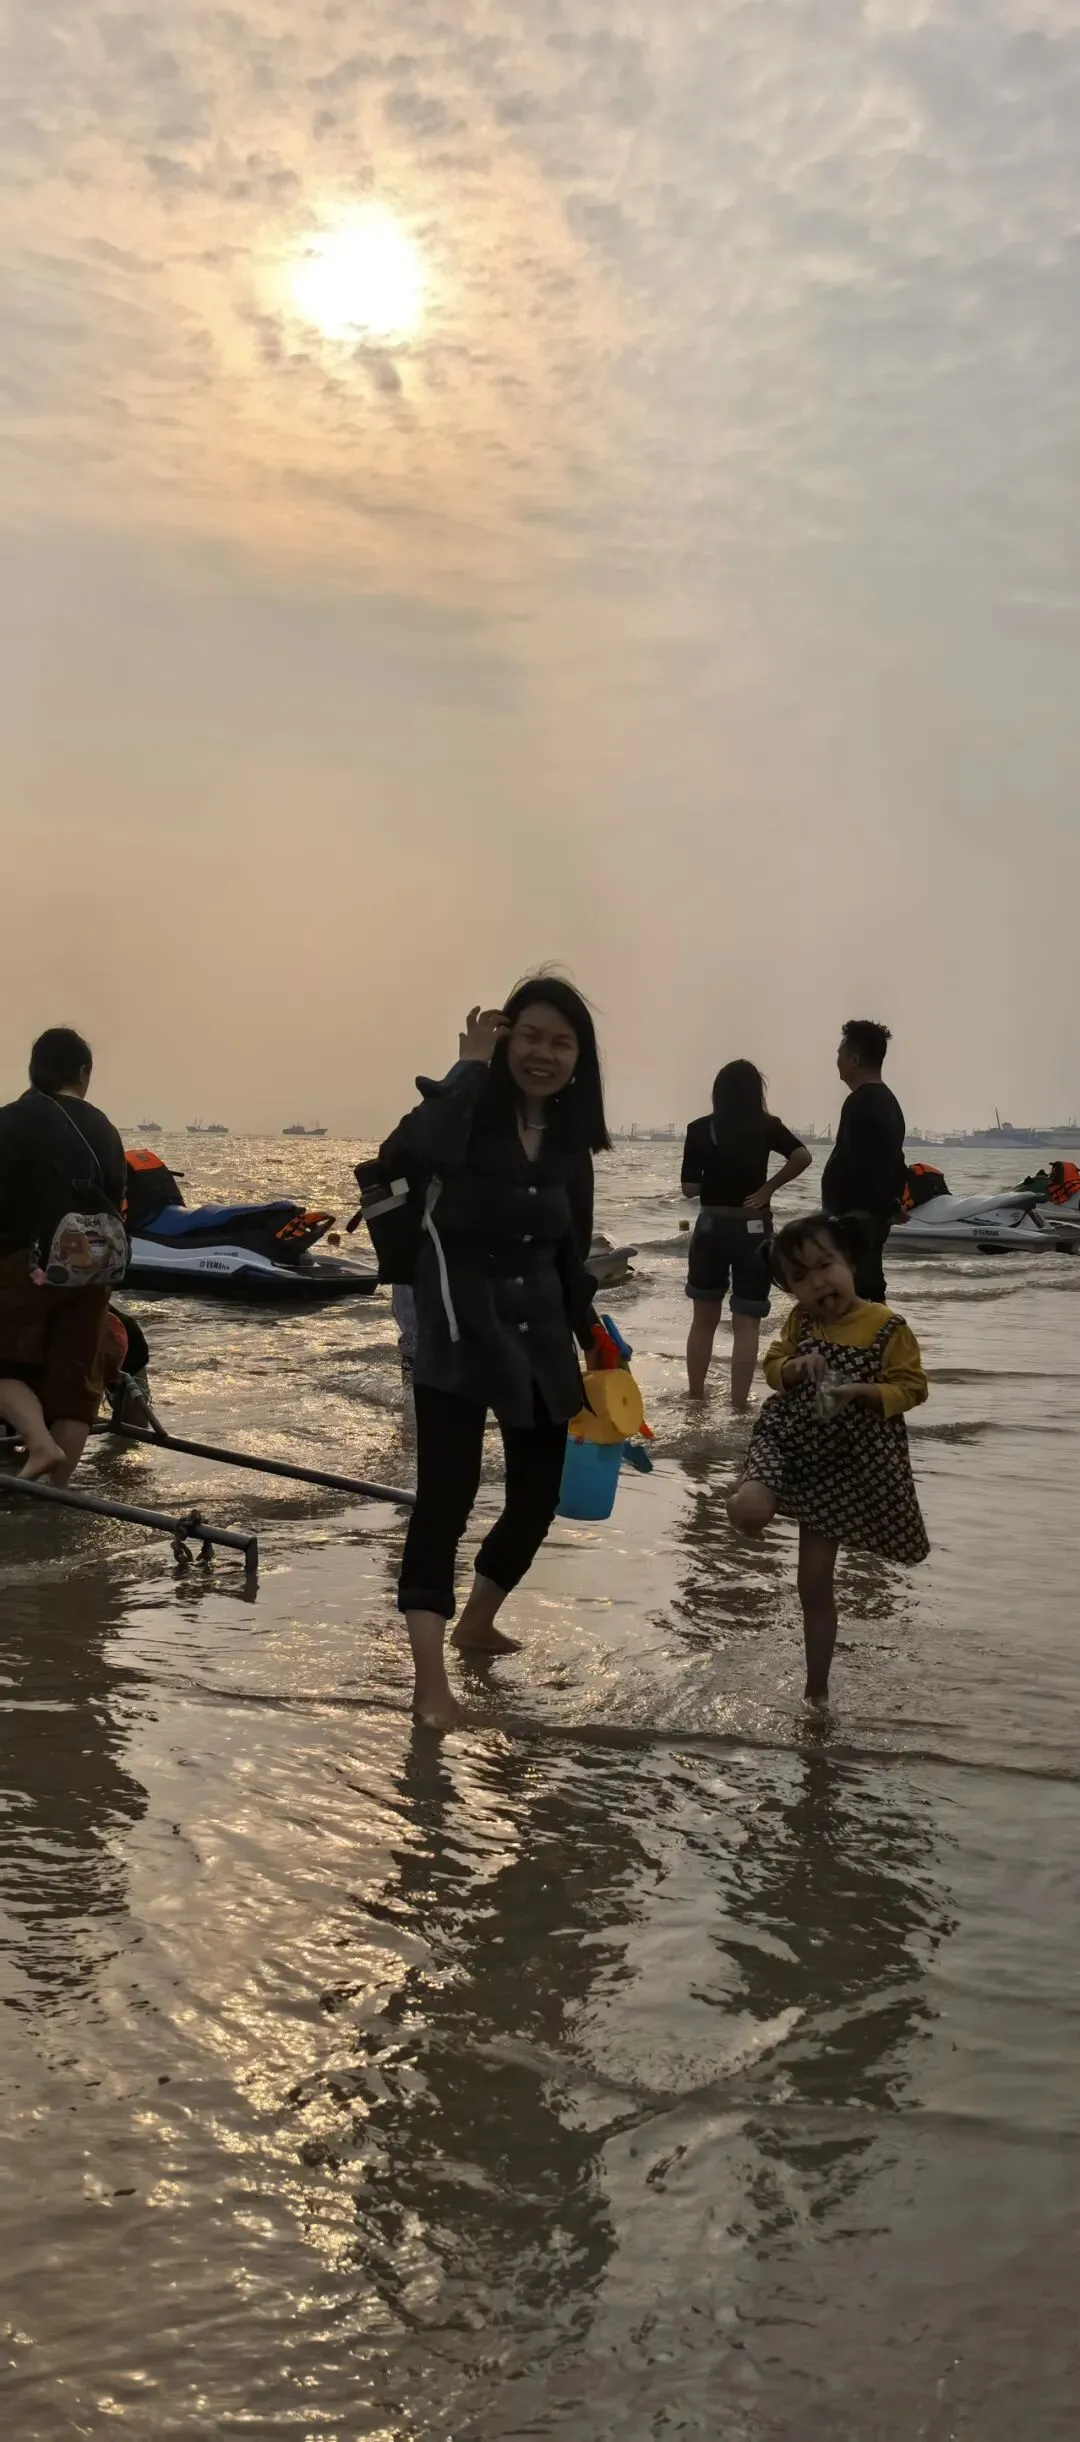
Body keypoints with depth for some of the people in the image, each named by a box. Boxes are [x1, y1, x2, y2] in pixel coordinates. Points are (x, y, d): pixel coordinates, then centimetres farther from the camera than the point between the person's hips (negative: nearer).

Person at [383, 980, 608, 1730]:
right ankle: (431, 1680, -10)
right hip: (460, 1326, -6)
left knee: (539, 1493, 13)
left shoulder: (570, 1141, 5)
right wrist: (471, 1065, -26)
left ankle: (477, 1622, 38)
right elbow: (403, 1155, -36)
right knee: (447, 1492, -13)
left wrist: (590, 1340, 15)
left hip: (538, 1330, 6)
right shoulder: (467, 1109, -12)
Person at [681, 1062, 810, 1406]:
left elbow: (689, 1187, -4)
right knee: (747, 1324, 3)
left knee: (703, 1320, 15)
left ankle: (695, 1399, 24)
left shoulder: (700, 1129, -5)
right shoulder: (766, 1127, -6)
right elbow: (802, 1156, -21)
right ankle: (738, 1405, 0)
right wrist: (767, 1188, -10)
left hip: (711, 1228, 1)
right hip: (753, 1231, -1)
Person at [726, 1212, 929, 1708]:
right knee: (747, 1512, -30)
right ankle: (750, 1492, 10)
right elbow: (773, 1365, 7)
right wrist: (794, 1368, -16)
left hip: (840, 1462, -2)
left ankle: (816, 1689, 23)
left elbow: (911, 1387, -9)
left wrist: (861, 1391, -25)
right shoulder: (800, 1321, -2)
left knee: (815, 1584, 5)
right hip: (787, 1439, 2)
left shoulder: (887, 1328, -13)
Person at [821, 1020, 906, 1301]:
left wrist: (840, 1217, -22)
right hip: (875, 1214, 10)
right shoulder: (887, 1101, 16)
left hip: (856, 1216, -10)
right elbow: (894, 1162, 21)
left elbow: (852, 1165, -24)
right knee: (869, 1290, 14)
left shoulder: (861, 1102, -17)